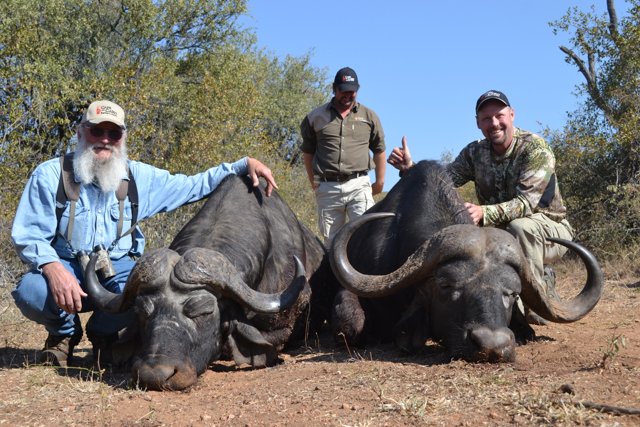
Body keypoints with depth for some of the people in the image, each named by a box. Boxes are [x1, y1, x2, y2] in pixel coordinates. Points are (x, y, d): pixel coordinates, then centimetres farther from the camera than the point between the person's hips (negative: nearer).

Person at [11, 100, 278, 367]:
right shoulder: (50, 175, -5)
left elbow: (195, 185, 12)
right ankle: (65, 331, 6)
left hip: (119, 267, 2)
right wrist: (53, 268, -30)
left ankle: (103, 333, 5)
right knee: (30, 291, -33)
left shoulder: (139, 177, 5)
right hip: (65, 267, -1)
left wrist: (244, 165, 1)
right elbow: (27, 235, -9)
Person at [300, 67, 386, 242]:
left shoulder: (369, 116, 10)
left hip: (358, 186, -1)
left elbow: (379, 150, 15)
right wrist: (313, 181, 11)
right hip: (327, 188, 1)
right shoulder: (316, 117, 8)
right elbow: (307, 151, 16)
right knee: (332, 240, 7)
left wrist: (379, 182, 12)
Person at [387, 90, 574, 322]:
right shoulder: (475, 152, 0)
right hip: (501, 232, 6)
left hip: (549, 228, -6)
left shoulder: (536, 149, -18)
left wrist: (484, 213, -47)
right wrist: (410, 168, -24)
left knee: (520, 227, -36)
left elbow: (526, 203, -30)